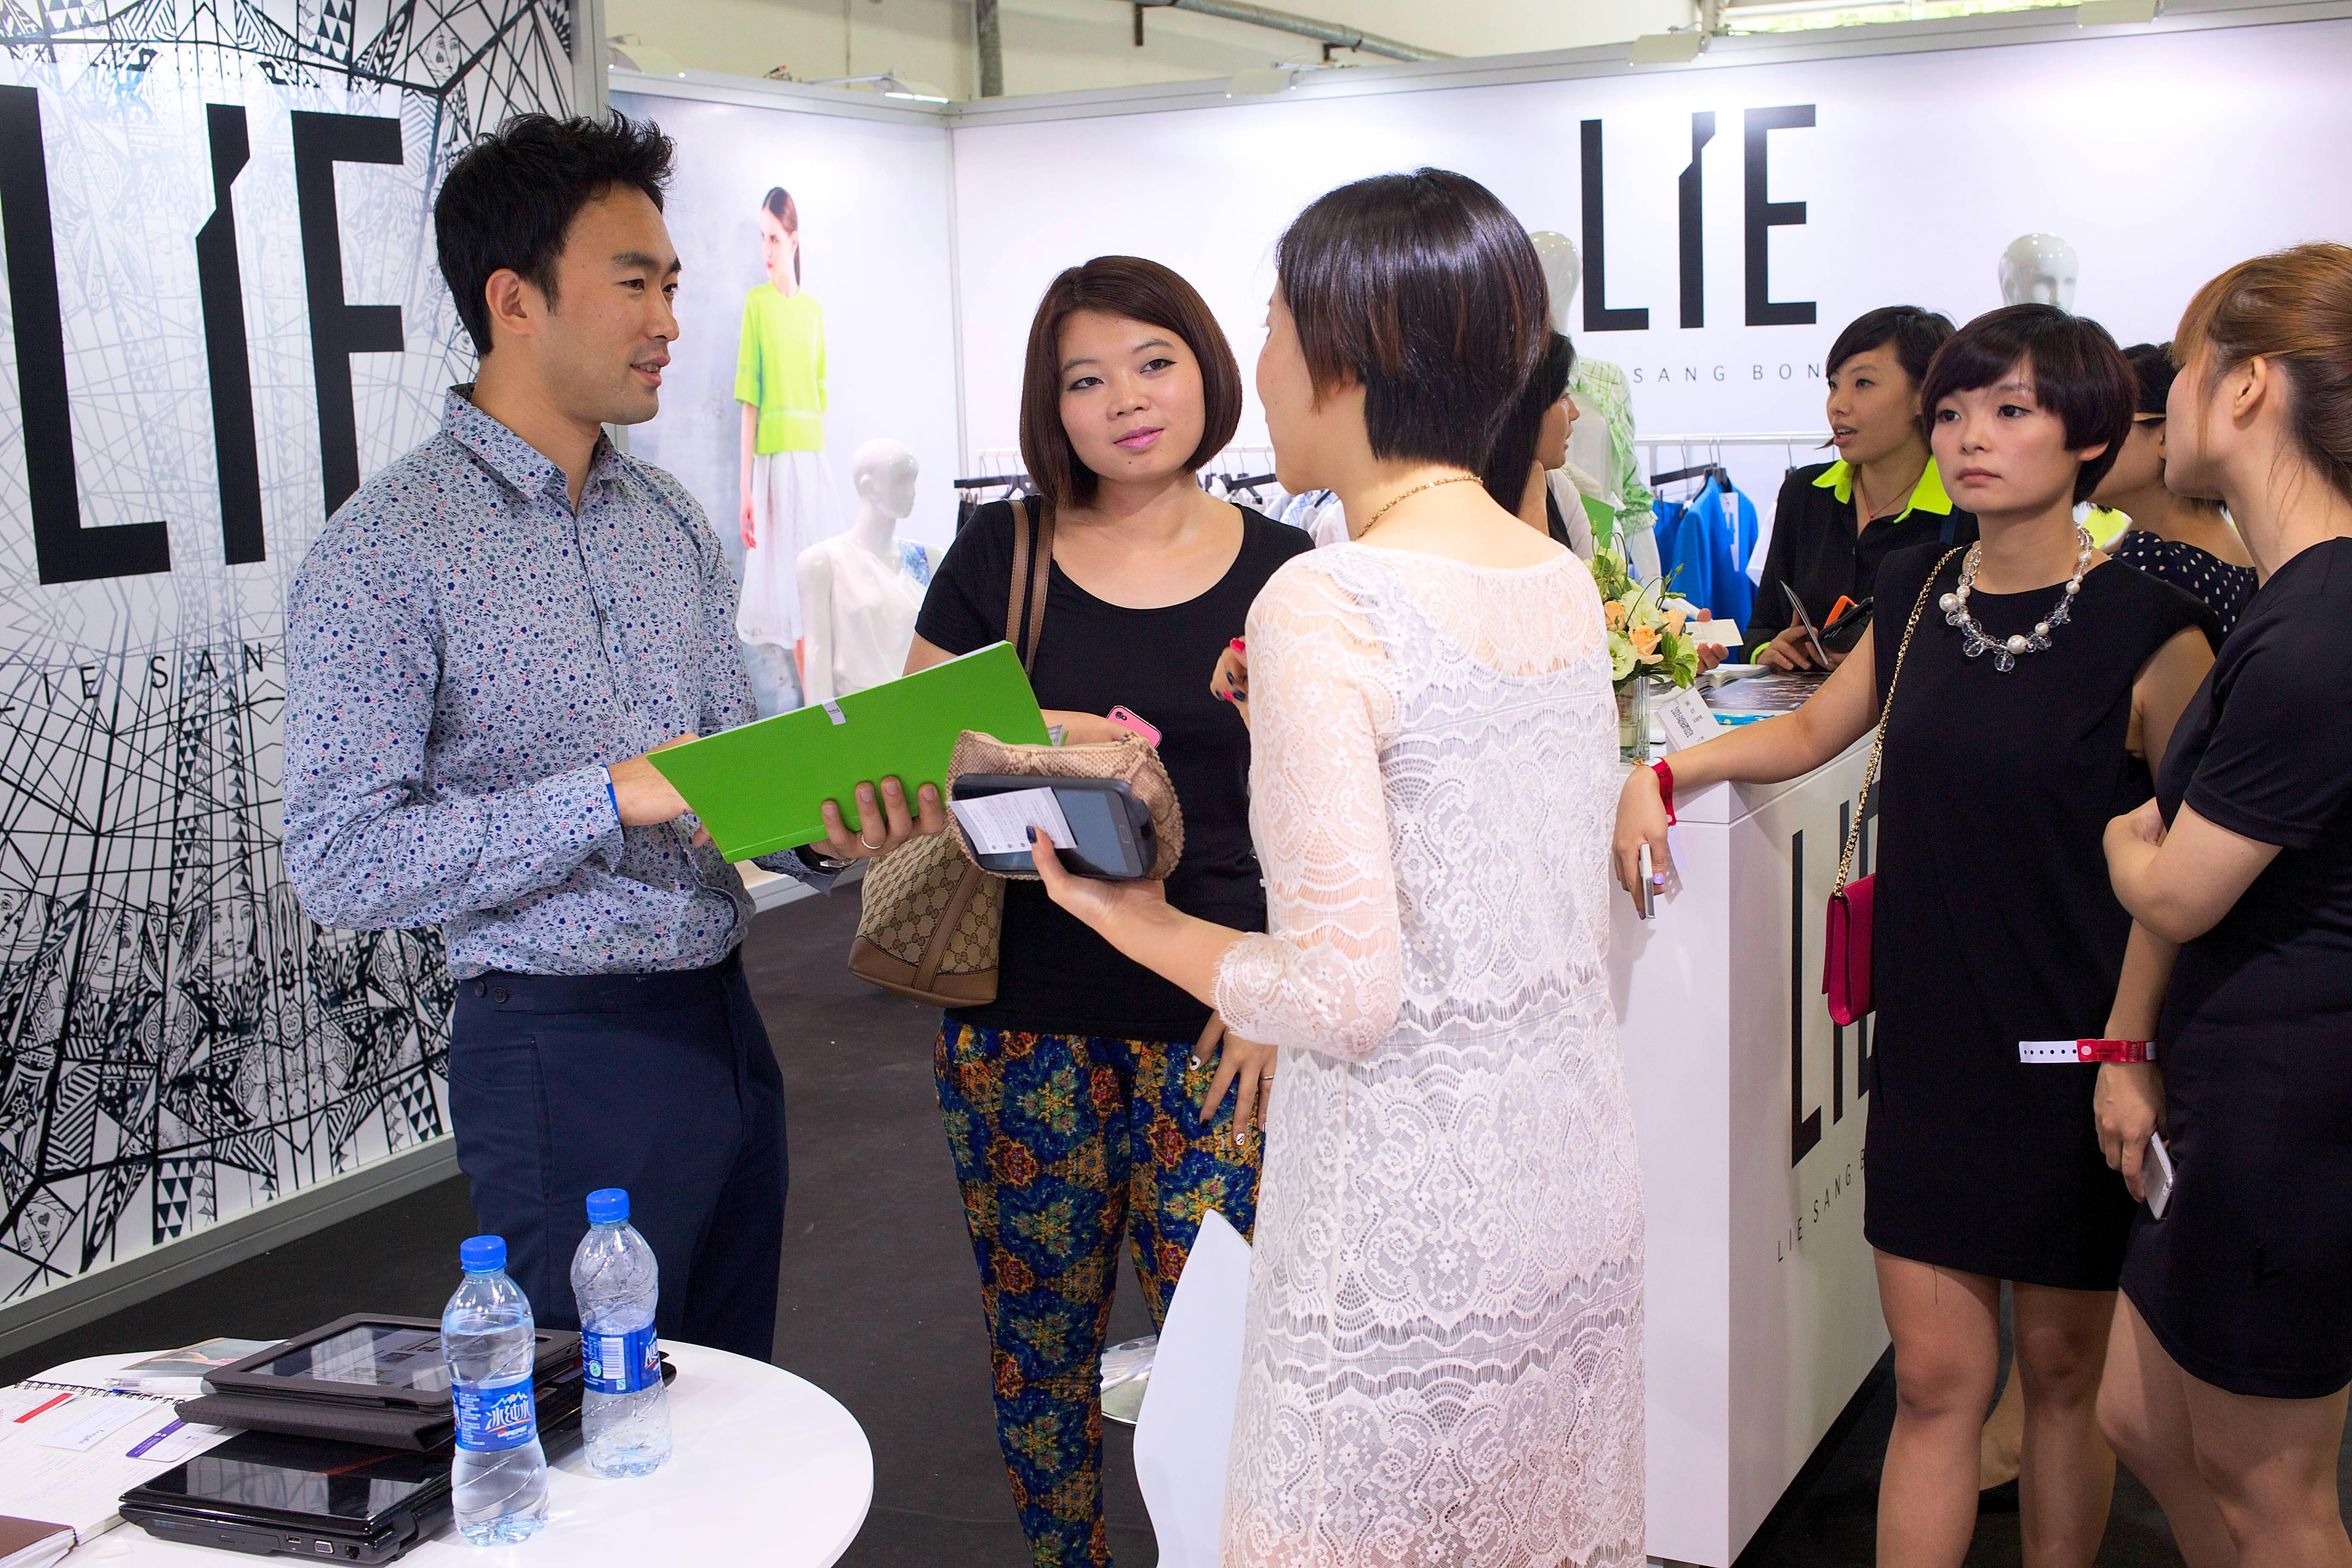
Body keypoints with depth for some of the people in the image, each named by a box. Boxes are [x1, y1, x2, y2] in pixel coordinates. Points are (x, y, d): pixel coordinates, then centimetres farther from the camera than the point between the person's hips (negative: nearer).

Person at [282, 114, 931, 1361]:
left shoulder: (671, 521, 10)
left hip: (722, 1021, 7)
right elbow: (341, 865, -18)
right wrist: (613, 798, -23)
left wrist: (825, 836, -10)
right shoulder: (382, 556, -12)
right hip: (561, 1055, -6)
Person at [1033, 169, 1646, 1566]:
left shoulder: (1327, 604, -19)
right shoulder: (1567, 583, 5)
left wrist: (1141, 924, -5)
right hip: (1581, 1173, 8)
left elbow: (1344, 994, -21)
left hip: (1411, 1223, -8)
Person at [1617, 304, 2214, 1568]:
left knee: (2063, 1367, 13)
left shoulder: (2147, 633, -12)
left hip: (2071, 1055, -4)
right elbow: (1815, 729, 20)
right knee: (1933, 1376, 8)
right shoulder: (1918, 593, 4)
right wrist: (1666, 773, 6)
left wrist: (2128, 1050, -16)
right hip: (1929, 1040, 4)